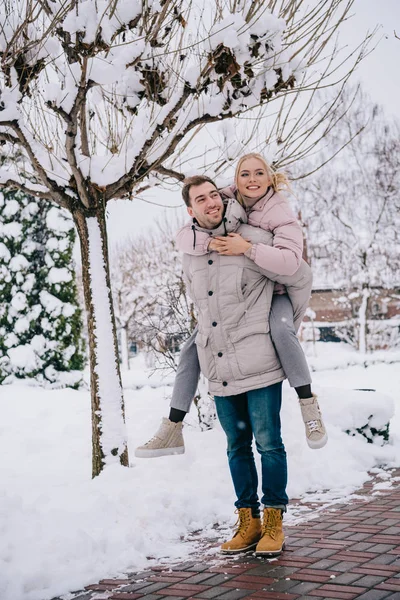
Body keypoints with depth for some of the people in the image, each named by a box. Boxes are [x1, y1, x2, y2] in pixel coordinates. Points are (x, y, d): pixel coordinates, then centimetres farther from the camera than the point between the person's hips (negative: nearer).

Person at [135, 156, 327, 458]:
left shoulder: (280, 213, -16)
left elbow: (291, 261, -31)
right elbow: (183, 236, -13)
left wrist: (246, 248, -40)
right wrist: (210, 242, -35)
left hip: (275, 292, -5)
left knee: (280, 328, -39)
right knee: (193, 347, -3)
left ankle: (309, 404, -22)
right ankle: (172, 431, 4)